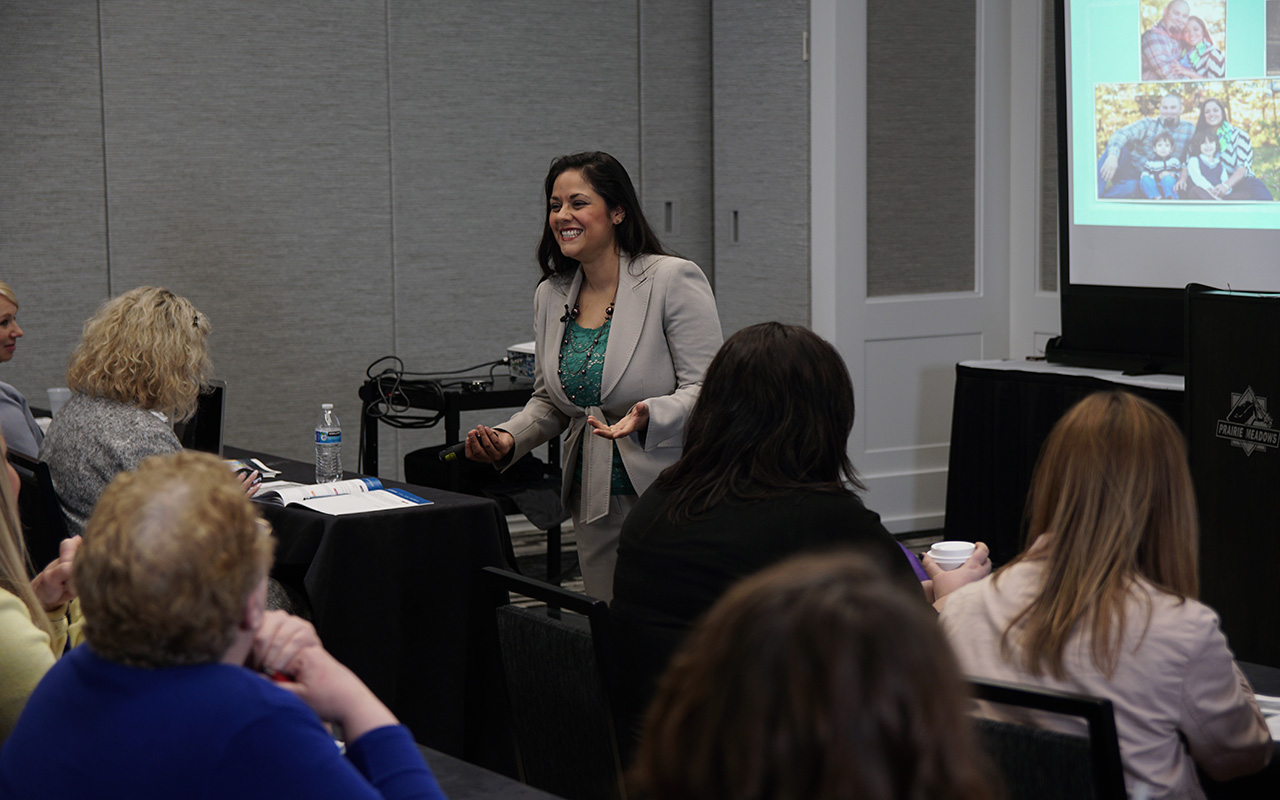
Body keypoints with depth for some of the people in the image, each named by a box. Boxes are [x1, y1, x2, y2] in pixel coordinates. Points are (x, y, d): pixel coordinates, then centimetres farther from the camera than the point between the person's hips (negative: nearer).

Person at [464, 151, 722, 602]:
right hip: (595, 505, 5)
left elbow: (707, 391, -12)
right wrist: (509, 439, 0)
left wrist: (648, 416, -30)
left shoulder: (674, 279, -8)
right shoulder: (550, 296, 11)